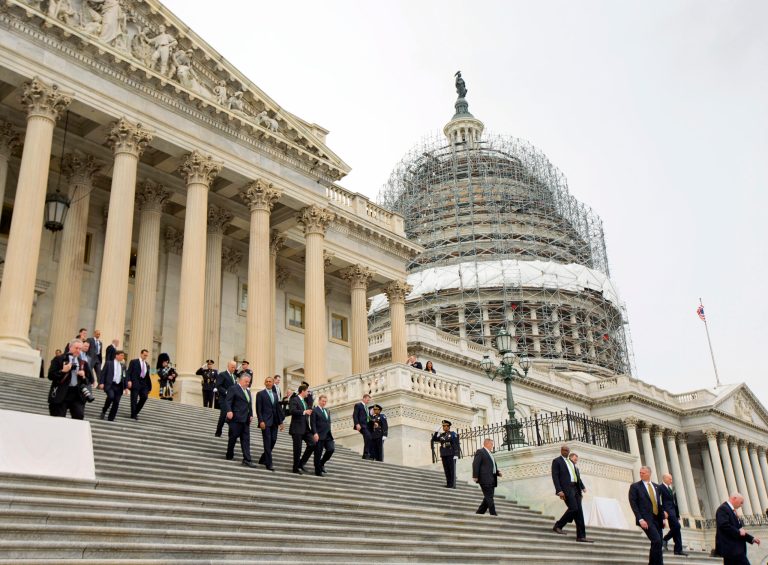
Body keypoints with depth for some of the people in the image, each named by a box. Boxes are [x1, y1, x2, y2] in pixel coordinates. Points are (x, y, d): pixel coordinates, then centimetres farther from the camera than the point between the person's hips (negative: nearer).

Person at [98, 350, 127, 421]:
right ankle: (103, 411, -4)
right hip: (109, 385, -4)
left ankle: (111, 419, 7)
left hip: (119, 386, 4)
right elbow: (103, 373, 0)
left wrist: (125, 387, 8)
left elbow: (124, 377, 16)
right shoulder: (109, 363, 5)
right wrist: (101, 383, -11)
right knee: (111, 396, -29)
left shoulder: (123, 366, 15)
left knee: (116, 403, -2)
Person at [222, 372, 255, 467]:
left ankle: (247, 459, -2)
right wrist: (229, 411, -26)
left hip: (245, 420, 7)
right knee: (233, 437, 2)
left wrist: (251, 415, 10)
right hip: (236, 418, -7)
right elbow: (227, 401, -13)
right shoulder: (233, 389, -3)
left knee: (246, 440, 2)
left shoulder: (248, 391, 22)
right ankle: (229, 456, 18)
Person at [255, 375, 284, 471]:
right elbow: (258, 409, -5)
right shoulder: (260, 394, 1)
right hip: (265, 422, -6)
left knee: (273, 441, 3)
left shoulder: (275, 395, 18)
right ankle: (269, 464, -5)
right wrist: (261, 421, -15)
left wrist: (280, 422, 12)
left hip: (274, 422, 6)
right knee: (267, 442, -7)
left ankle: (263, 459, 21)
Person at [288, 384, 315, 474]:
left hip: (305, 428, 8)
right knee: (297, 449, -2)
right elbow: (293, 411, -24)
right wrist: (304, 412, -29)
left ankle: (301, 464, 9)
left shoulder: (304, 402, 20)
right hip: (297, 429, -8)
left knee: (312, 444, -3)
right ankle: (296, 468, 12)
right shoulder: (294, 400, -7)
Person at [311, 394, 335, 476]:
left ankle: (321, 463, 15)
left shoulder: (327, 411, 20)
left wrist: (329, 433, 13)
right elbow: (313, 423, -11)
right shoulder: (314, 410, -4)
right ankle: (318, 471, 8)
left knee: (331, 449, -6)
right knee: (318, 453, -1)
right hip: (319, 436, -7)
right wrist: (315, 433, -21)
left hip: (328, 435, 7)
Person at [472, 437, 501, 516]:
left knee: (488, 498, 9)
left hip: (492, 480, 9)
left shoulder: (490, 453, 23)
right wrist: (475, 476, -19)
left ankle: (479, 513, 17)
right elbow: (475, 464, -12)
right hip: (485, 479, -9)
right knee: (489, 497, -9)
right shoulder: (480, 452, -4)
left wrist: (498, 472, 12)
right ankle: (493, 514, -9)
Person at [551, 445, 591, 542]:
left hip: (575, 488, 7)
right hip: (566, 488, -7)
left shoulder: (571, 462, 25)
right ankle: (558, 526, -3)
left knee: (579, 511, 0)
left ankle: (581, 536, 0)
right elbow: (555, 476, -7)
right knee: (573, 508, -19)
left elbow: (577, 475, 21)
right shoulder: (556, 461, 2)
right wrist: (559, 491, -18)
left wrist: (582, 486, 5)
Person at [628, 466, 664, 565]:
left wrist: (663, 517, 8)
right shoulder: (635, 486, 2)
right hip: (646, 519, -6)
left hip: (657, 519, 6)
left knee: (657, 544, 2)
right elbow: (633, 504, -5)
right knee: (657, 541, -20)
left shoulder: (656, 486, 17)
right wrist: (640, 519, -15)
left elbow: (659, 503, 20)